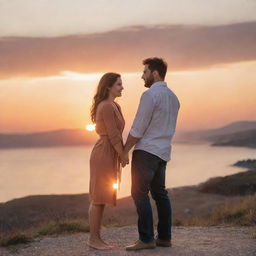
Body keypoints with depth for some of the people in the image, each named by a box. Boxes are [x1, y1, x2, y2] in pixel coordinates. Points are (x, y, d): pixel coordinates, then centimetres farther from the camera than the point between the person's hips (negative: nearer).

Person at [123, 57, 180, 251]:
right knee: (160, 193, 12)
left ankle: (146, 239, -5)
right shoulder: (173, 97, 15)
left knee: (140, 193, -5)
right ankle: (165, 237, 15)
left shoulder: (150, 94, -13)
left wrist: (125, 151, -4)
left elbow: (138, 129, -14)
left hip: (146, 150, -9)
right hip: (163, 152, 9)